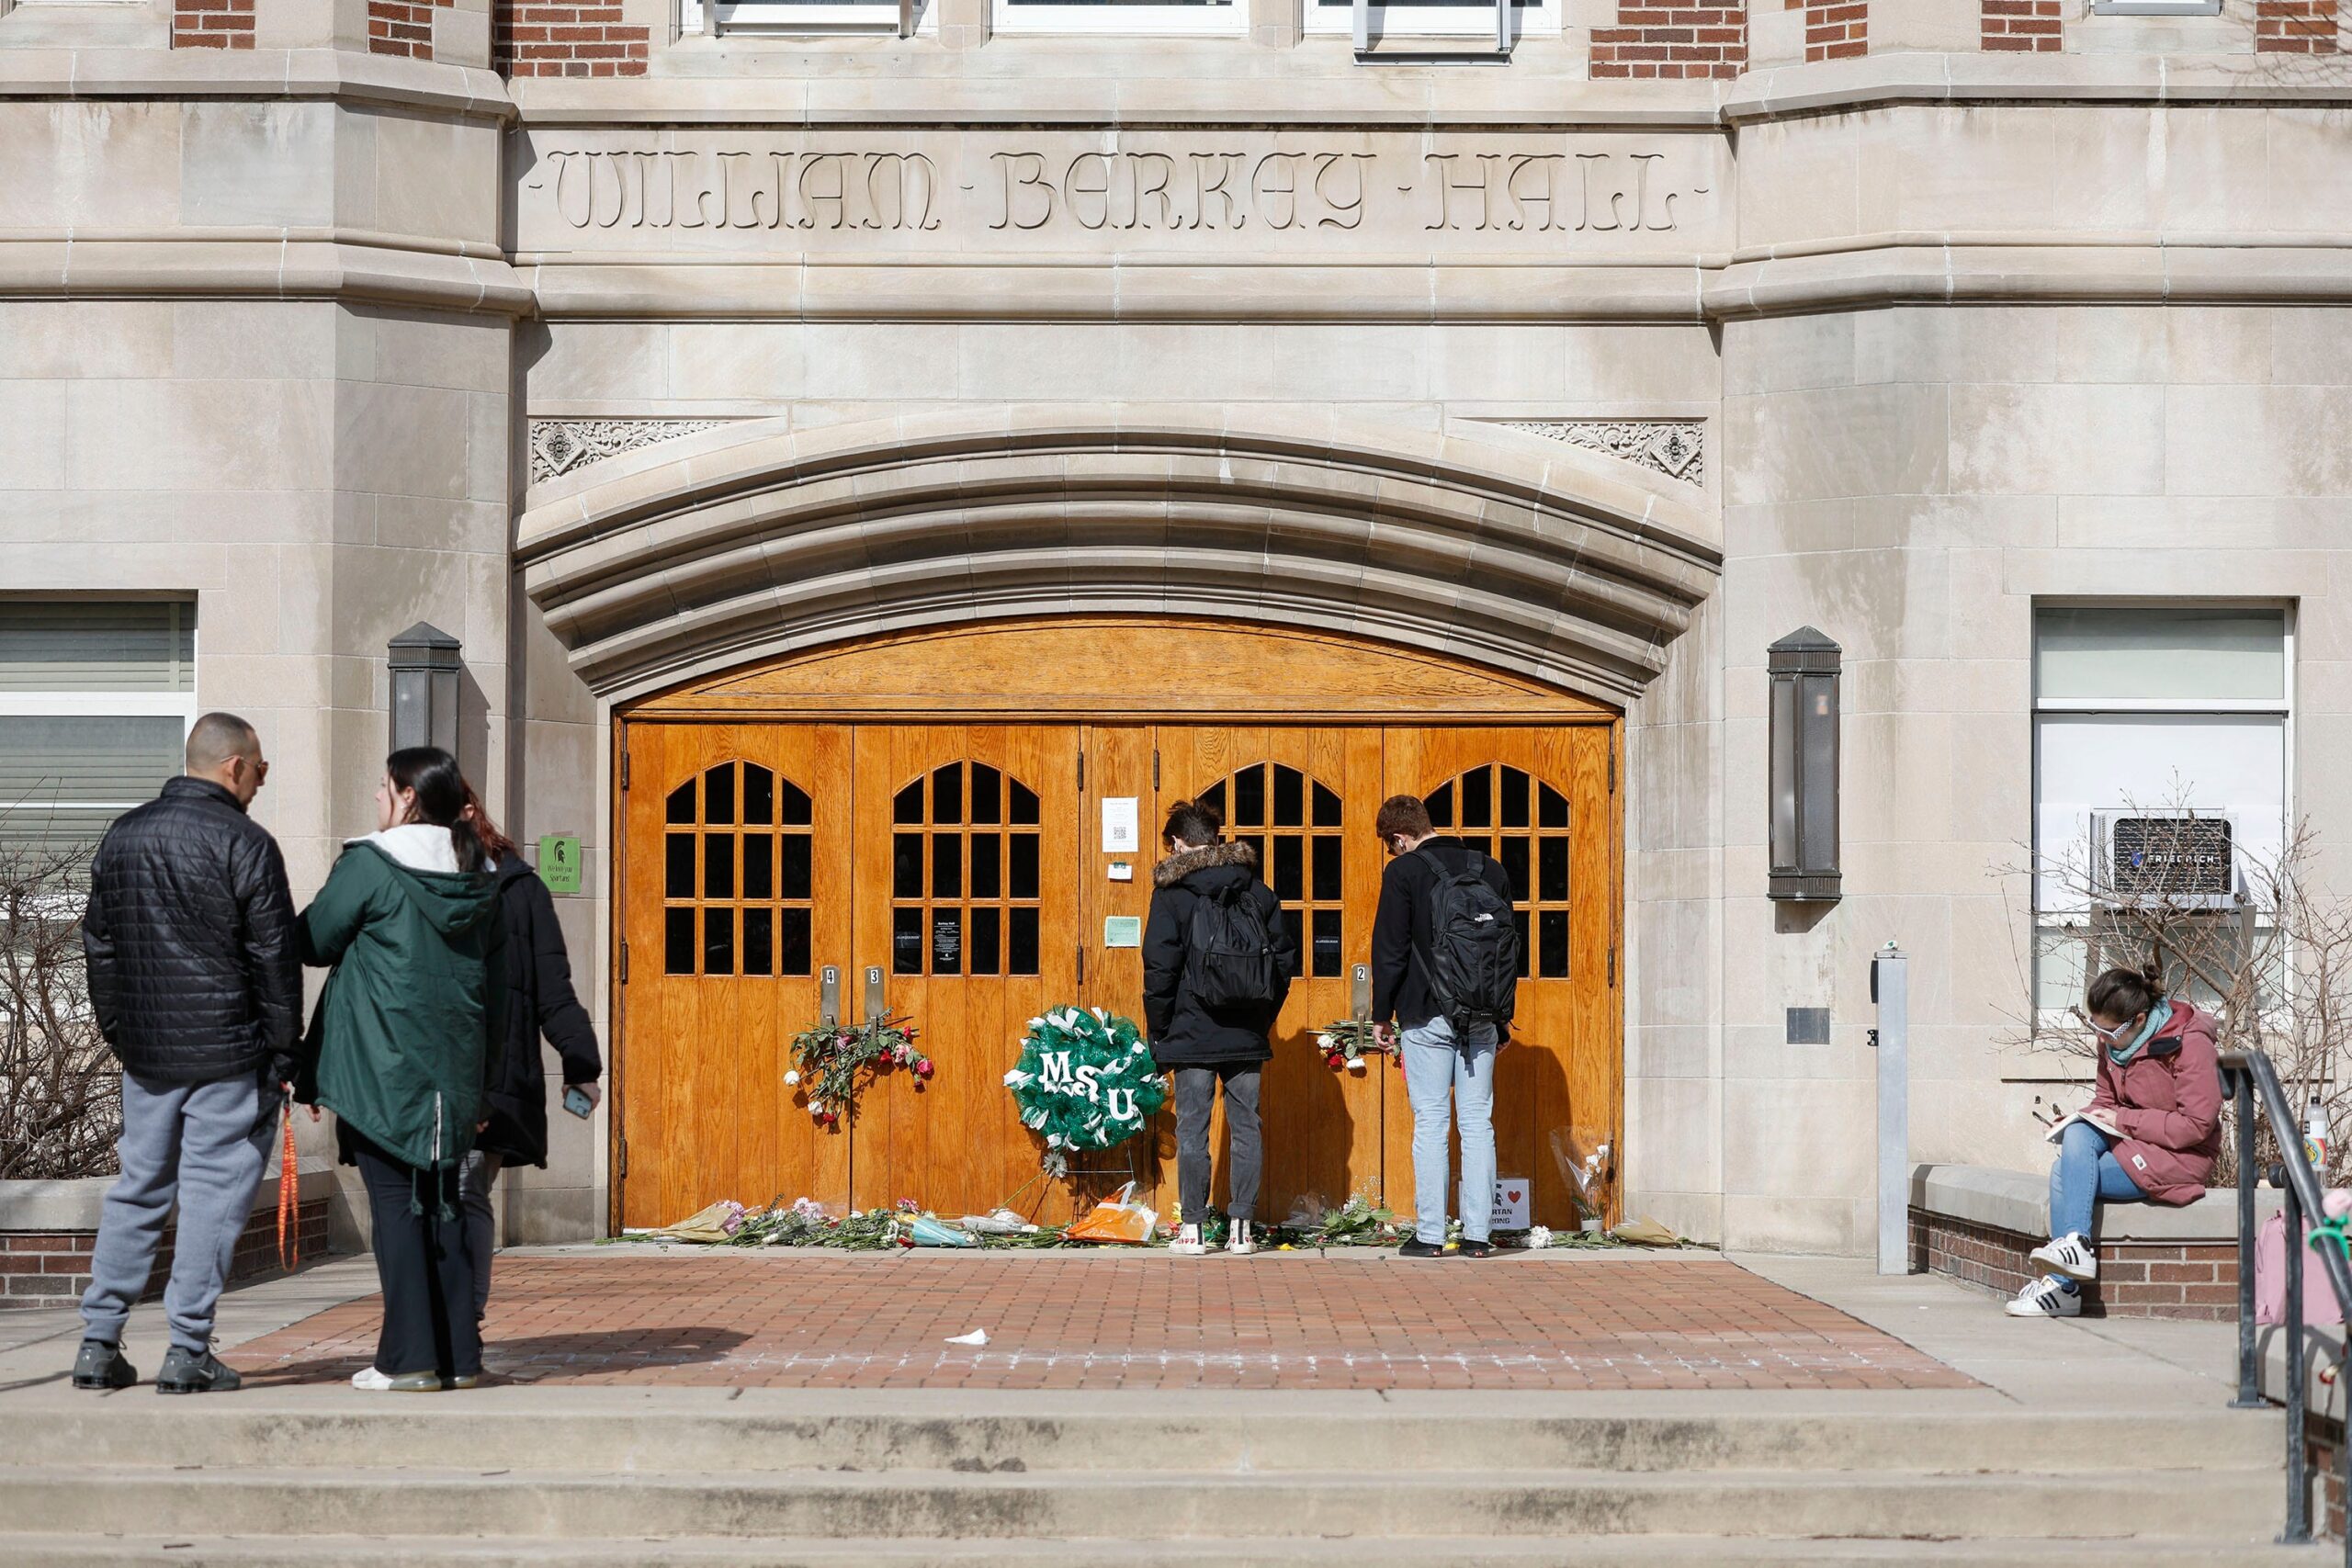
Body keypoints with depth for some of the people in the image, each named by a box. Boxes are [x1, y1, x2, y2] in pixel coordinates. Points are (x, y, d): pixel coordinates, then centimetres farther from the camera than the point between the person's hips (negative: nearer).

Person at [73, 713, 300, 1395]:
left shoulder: (121, 836, 9)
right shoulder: (245, 844, -10)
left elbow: (98, 943, 15)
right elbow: (273, 958, -9)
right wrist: (282, 1051, -2)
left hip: (145, 1050, 6)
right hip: (228, 1051, -6)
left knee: (138, 1186, 13)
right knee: (213, 1191, -1)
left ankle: (99, 1341, 12)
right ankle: (189, 1350, -2)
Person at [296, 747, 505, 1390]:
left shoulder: (369, 866, -10)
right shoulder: (480, 878, 9)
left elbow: (312, 942, -2)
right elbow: (496, 980, 14)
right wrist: (485, 1062, 21)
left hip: (381, 1068, -6)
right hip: (455, 1070, 6)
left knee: (395, 1202, -1)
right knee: (441, 1202, 11)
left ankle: (409, 1357, -2)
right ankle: (458, 1355, 12)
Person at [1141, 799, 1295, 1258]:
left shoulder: (1172, 893, -4)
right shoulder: (1257, 889, 8)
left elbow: (1160, 967, -8)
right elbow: (1286, 955, 9)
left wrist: (1158, 1031, 0)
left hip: (1192, 1033, -3)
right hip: (1247, 1035, 3)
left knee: (1192, 1130, 1)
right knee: (1245, 1128, 7)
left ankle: (1192, 1230, 1)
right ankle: (1242, 1228, 7)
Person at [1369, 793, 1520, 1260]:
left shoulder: (1404, 872, -5)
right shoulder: (1490, 870, 10)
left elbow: (1390, 949, -7)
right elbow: (1511, 947, 14)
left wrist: (1381, 1015, 2)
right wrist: (1502, 1019, 20)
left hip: (1428, 1018, -4)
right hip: (1482, 1020, 4)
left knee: (1430, 1122, -1)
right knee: (1477, 1122, 6)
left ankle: (1430, 1235, -2)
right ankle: (1478, 1234, 6)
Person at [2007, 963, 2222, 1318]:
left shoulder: (2189, 1043, -18)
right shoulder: (2113, 1041, 4)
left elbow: (2197, 1125, -21)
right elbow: (2106, 1100, 17)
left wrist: (2124, 1120, -21)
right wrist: (2081, 1119, -6)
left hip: (2179, 1155, -7)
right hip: (2128, 1140, 7)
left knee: (2065, 1176, -22)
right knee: (2076, 1137, -24)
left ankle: (2062, 1286, -19)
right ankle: (2075, 1243, -28)